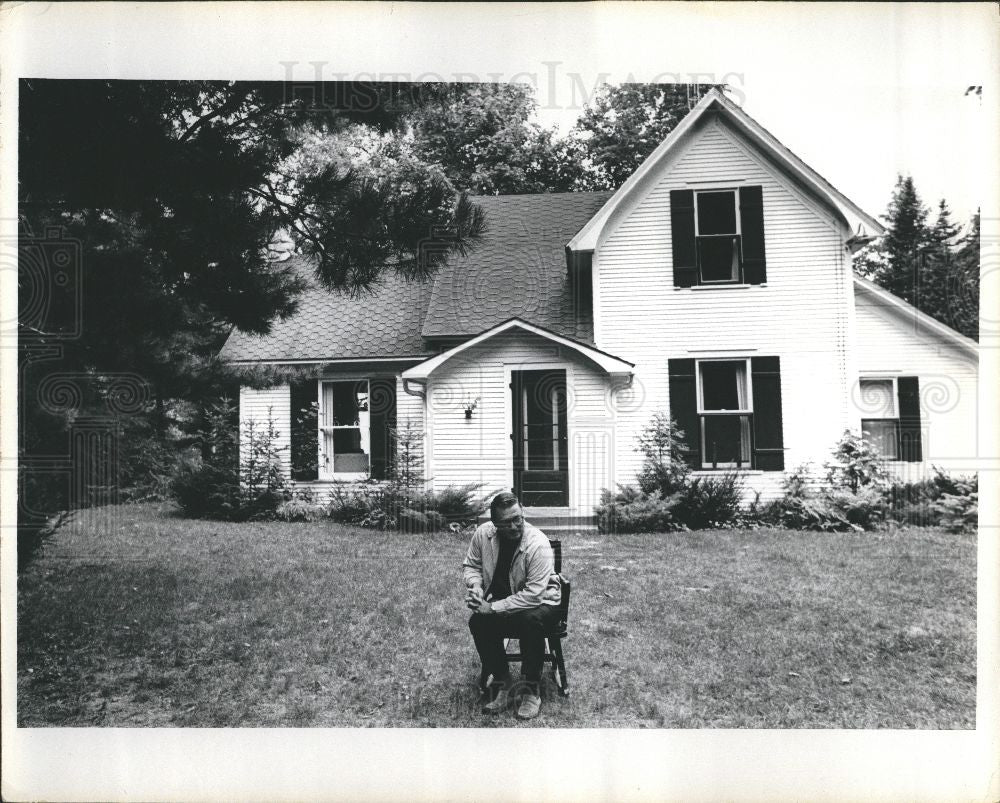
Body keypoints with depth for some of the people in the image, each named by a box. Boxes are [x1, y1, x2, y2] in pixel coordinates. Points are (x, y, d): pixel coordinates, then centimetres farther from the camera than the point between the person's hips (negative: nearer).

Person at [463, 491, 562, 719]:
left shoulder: (538, 544, -28)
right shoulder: (483, 533, -12)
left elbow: (533, 595, -31)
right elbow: (471, 564, 5)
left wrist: (494, 607, -30)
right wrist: (474, 585, -17)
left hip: (541, 602, -4)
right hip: (501, 600, 4)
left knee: (531, 622, -36)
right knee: (477, 622, -24)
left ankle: (531, 689, -15)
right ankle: (501, 682, -4)